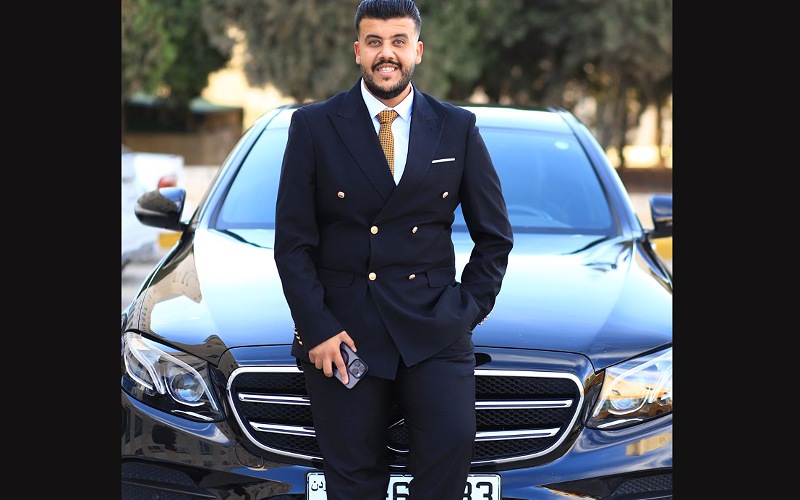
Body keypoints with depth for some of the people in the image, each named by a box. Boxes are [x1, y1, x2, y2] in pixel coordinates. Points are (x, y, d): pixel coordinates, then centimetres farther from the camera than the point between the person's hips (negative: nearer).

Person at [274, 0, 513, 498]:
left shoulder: (459, 129, 8)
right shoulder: (314, 126, 4)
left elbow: (495, 235, 13)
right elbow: (292, 242, 2)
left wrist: (469, 310, 3)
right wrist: (316, 328, -6)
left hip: (435, 329, 1)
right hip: (342, 328, 0)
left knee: (452, 442, -19)